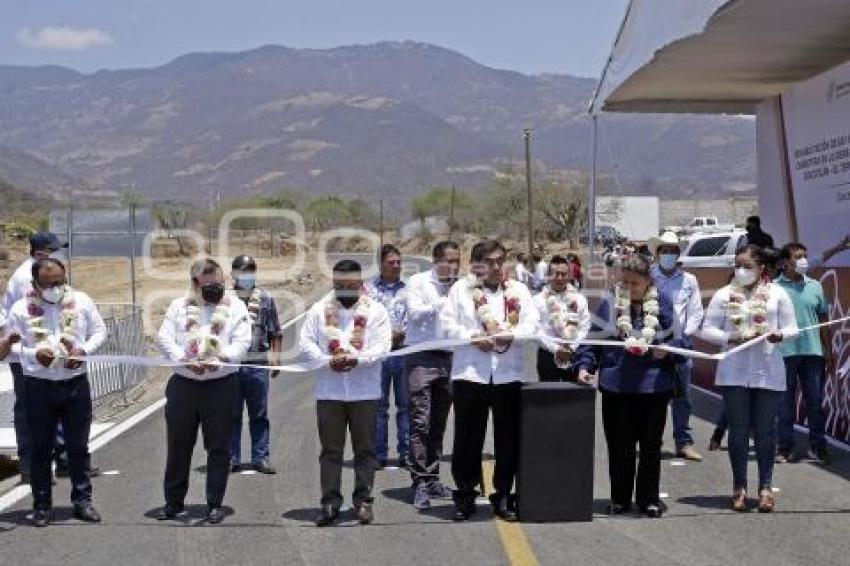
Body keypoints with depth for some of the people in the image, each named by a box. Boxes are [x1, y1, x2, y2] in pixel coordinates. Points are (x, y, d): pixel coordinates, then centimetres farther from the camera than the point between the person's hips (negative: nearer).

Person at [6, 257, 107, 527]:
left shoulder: (81, 301, 2)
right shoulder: (21, 309, -3)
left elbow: (100, 331, 8)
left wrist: (84, 350, -11)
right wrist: (35, 354, -20)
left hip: (76, 383, 1)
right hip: (38, 386, -1)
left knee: (78, 446, 8)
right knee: (41, 448, 6)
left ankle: (82, 500, 18)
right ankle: (42, 505, 16)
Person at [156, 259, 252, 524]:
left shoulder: (235, 307, 3)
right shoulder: (179, 306, 8)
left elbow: (242, 342, -7)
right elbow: (164, 338, -1)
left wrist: (220, 359, -24)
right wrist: (185, 360, -18)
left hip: (221, 385, -1)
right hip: (183, 385, 2)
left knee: (218, 448, 3)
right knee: (177, 445, 8)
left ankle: (215, 503, 14)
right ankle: (174, 502, 21)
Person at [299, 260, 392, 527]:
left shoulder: (376, 311, 1)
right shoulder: (320, 309, 5)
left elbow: (383, 346, -7)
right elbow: (306, 342, 1)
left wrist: (356, 359, -21)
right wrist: (328, 361, -15)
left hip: (365, 391, -1)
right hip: (328, 391, 1)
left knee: (365, 449, 5)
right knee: (330, 449, 5)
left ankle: (363, 501, 14)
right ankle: (330, 502, 11)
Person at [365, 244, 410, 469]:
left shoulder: (408, 288, 8)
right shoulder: (369, 288, 4)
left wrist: (401, 334, -11)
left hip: (404, 351, 1)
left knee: (406, 404, 4)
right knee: (378, 405, 4)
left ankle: (406, 453, 11)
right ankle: (379, 455, 12)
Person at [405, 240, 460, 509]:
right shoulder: (418, 282, 0)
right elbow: (415, 312, -14)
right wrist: (446, 302, -17)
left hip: (448, 358, 5)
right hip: (422, 358, -5)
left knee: (439, 423, 11)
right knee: (420, 422, -9)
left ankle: (432, 478, 20)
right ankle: (419, 483, -8)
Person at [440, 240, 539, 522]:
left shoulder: (518, 290, 12)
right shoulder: (461, 288, 6)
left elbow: (532, 324, 3)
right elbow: (447, 325, -1)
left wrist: (511, 334, -16)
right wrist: (473, 337, -15)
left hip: (509, 373, 2)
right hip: (470, 371, -2)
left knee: (508, 437, 5)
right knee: (468, 436, 4)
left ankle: (503, 496, 16)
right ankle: (465, 496, 14)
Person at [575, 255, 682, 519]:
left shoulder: (662, 304, 2)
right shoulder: (609, 304, 2)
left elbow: (679, 340, 5)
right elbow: (592, 341, 5)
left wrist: (667, 351, -14)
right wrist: (585, 366, -8)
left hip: (654, 387, 0)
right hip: (616, 386, 0)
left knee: (651, 446, 8)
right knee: (619, 446, 6)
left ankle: (649, 499, 20)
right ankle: (620, 498, 19)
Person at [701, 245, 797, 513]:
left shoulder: (777, 293, 5)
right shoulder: (724, 294, 4)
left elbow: (791, 328, 6)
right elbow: (707, 330, 3)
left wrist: (780, 335, -17)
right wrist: (731, 338, -14)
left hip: (768, 372, 0)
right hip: (734, 372, 0)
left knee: (765, 431, 4)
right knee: (738, 430, 4)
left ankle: (765, 488, 15)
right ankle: (739, 488, 14)